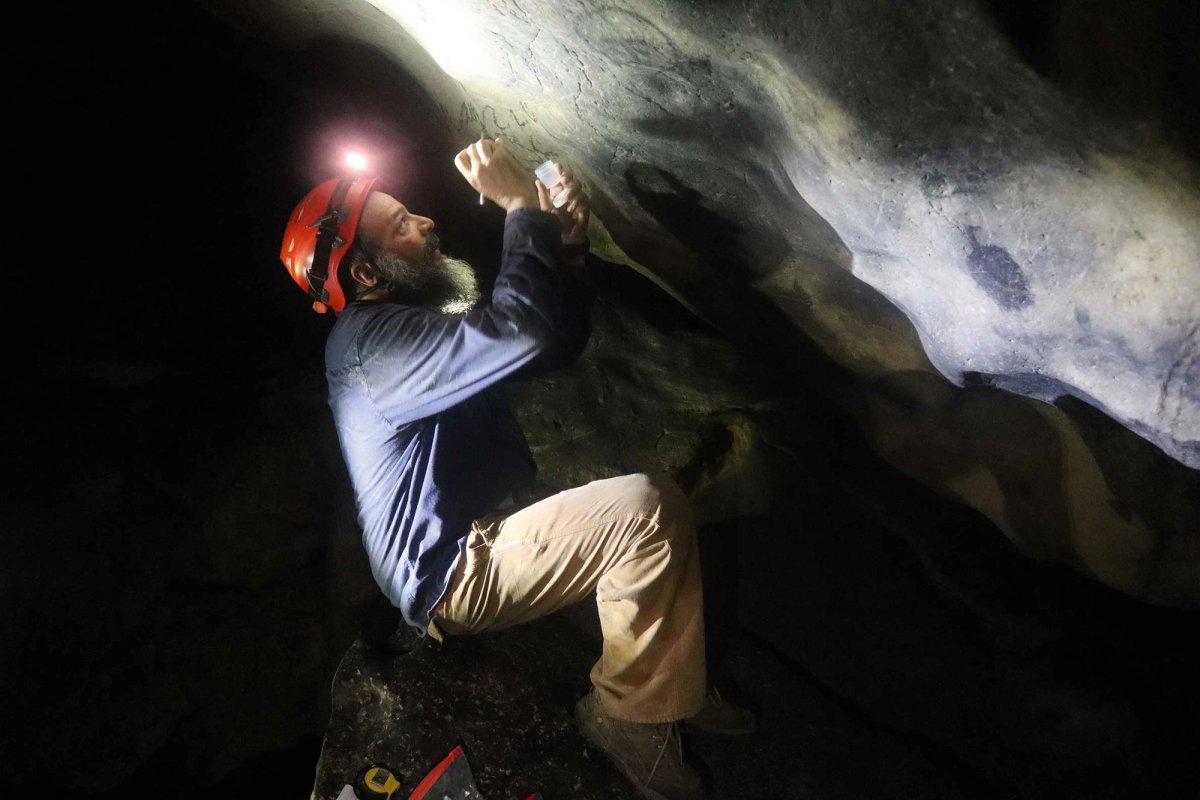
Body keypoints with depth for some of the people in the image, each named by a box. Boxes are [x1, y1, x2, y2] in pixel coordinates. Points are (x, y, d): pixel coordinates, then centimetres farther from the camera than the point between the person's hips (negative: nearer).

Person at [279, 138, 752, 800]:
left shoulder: (407, 318, 14)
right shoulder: (368, 339, -18)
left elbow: (559, 342, 11)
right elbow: (524, 334, -34)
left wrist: (568, 249, -5)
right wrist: (524, 209, -22)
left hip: (486, 532, 11)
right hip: (454, 577, -11)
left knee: (658, 494, 13)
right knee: (649, 512, -26)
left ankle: (676, 687, 13)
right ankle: (629, 715, -6)